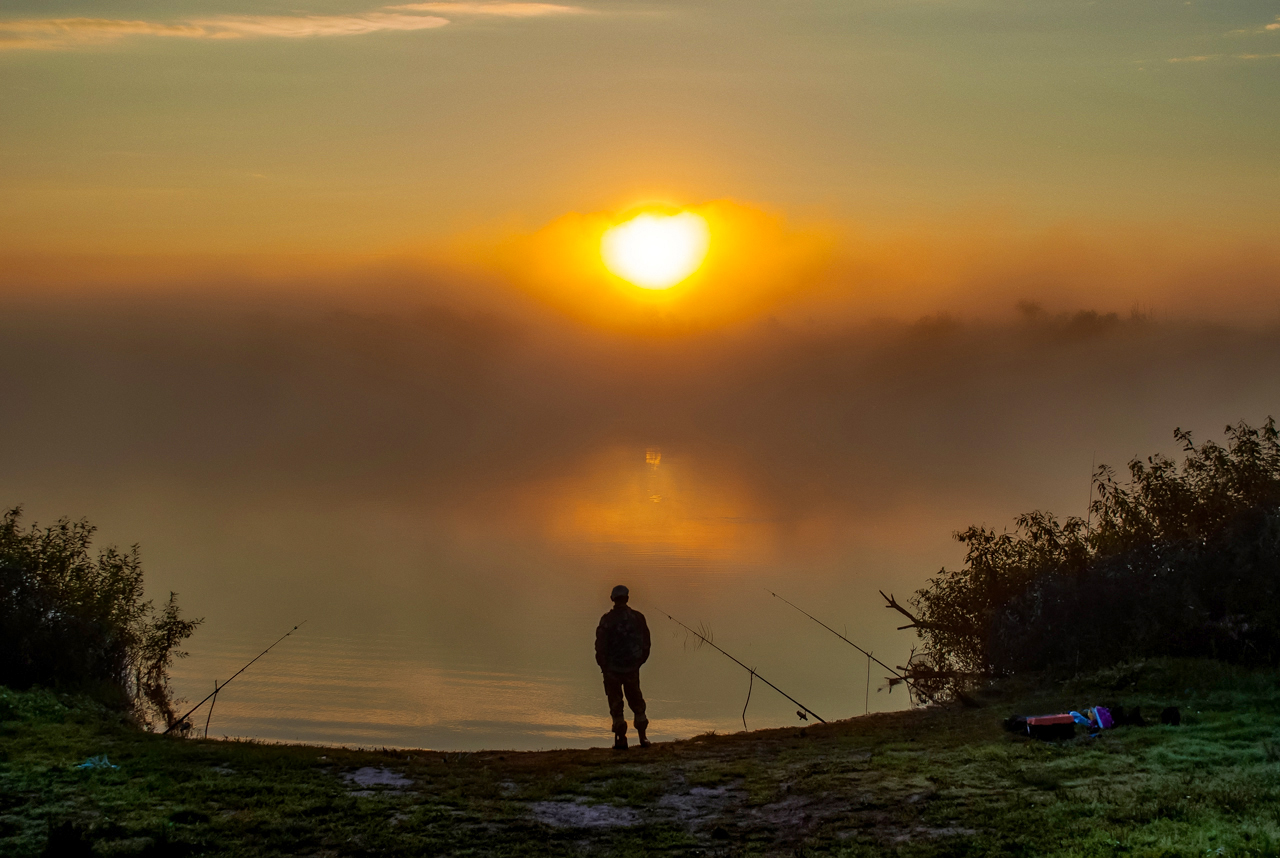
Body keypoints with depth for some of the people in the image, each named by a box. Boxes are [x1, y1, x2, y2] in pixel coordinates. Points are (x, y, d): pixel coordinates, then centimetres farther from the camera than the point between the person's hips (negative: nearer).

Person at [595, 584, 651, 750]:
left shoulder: (607, 620, -12)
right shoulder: (638, 617, -2)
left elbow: (601, 645, -11)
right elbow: (646, 643, 4)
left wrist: (603, 666, 3)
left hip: (612, 668, -3)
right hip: (632, 668, 3)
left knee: (616, 703, 7)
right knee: (636, 701, 17)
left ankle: (621, 740, 3)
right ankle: (643, 737, 15)